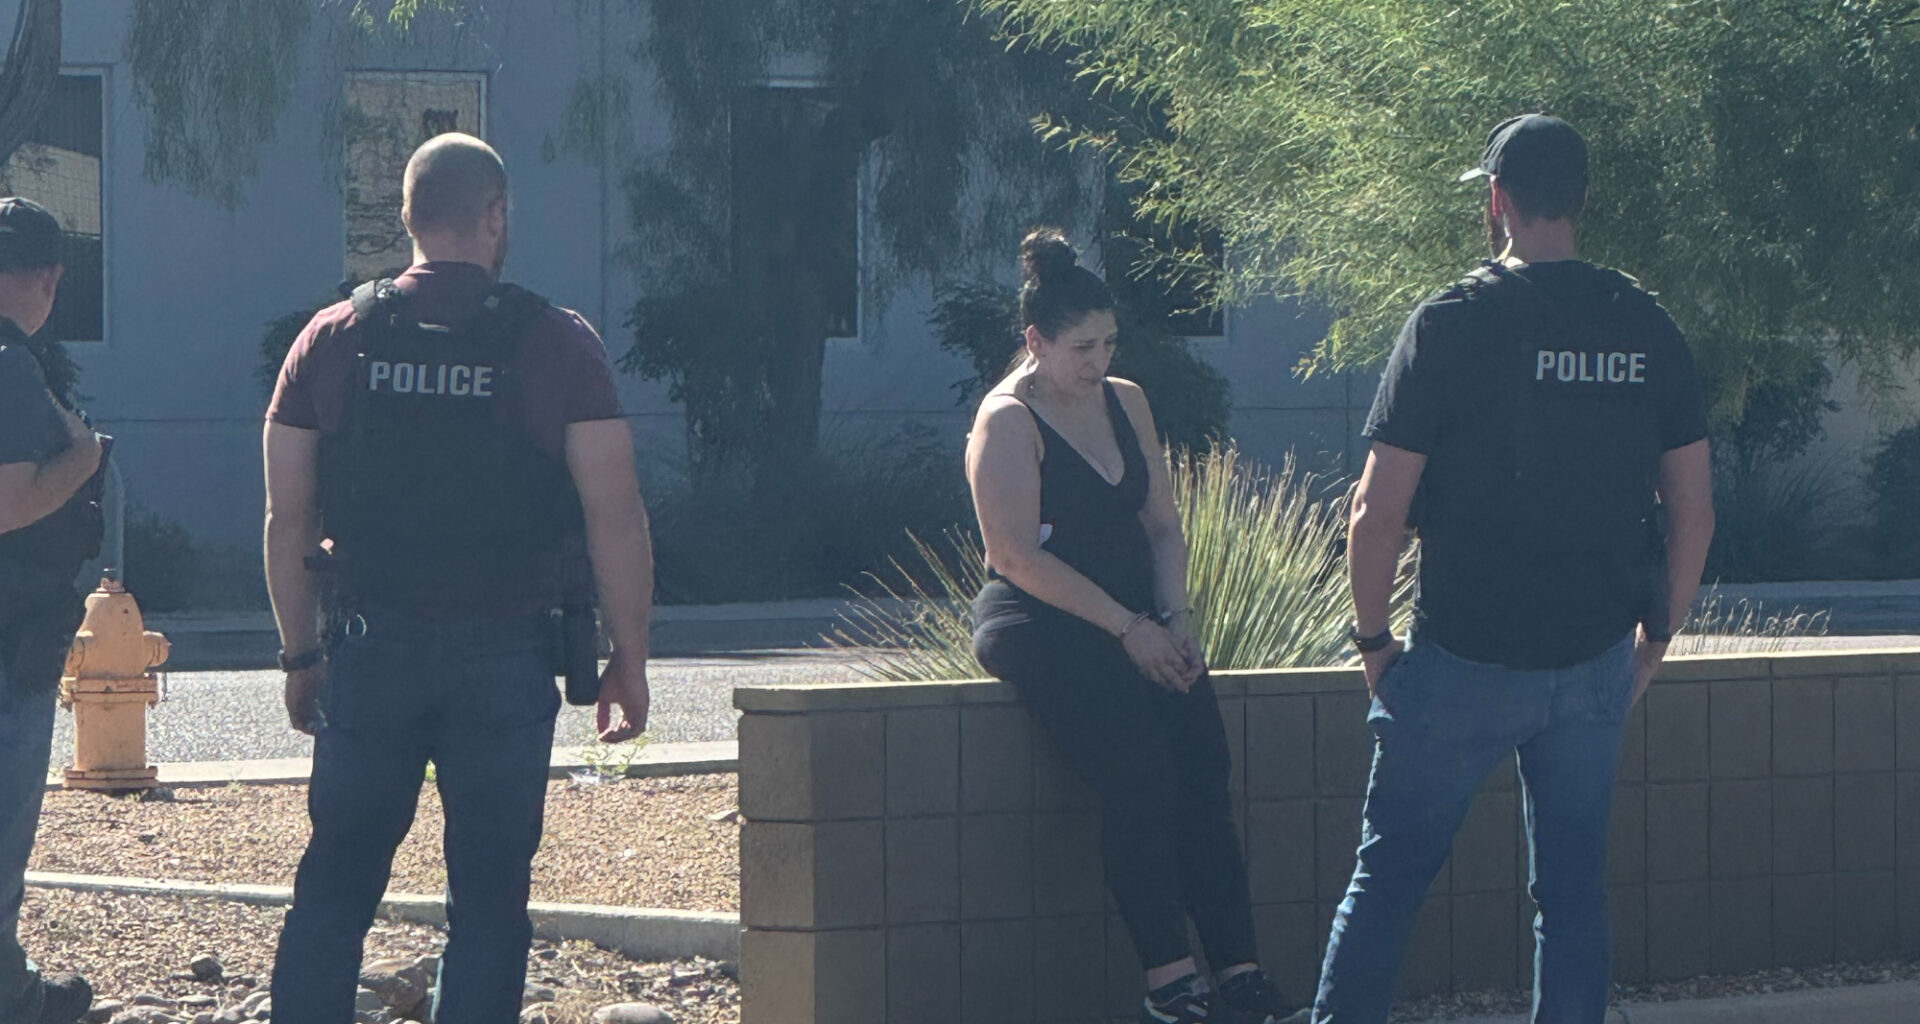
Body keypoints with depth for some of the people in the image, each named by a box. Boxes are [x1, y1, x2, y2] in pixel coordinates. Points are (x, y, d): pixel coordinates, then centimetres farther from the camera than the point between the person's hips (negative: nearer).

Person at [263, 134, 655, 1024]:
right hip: (506, 651, -2)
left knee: (336, 882, 11)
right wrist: (629, 659, 1)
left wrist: (300, 654, 13)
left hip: (371, 648, 2)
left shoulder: (332, 341, 2)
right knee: (489, 893, 5)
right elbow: (615, 517, -7)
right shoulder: (556, 345, -5)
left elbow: (288, 518, 3)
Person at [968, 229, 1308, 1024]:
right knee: (1141, 772, -26)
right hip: (1038, 623, -6)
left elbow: (1162, 523, 18)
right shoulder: (1008, 422, -7)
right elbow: (1018, 555, -14)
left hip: (1136, 621, 6)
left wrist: (1173, 617, -1)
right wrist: (1127, 629, -16)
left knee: (1203, 760, -17)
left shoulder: (1126, 403, 15)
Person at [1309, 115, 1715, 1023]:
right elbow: (1693, 510, 6)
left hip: (1464, 659, -3)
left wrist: (1372, 639, 2)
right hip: (1594, 660, 3)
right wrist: (1656, 636, 17)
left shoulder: (1451, 325, -11)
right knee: (1573, 889, 10)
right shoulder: (1646, 329, 2)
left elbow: (1378, 514, -11)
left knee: (1389, 876, 8)